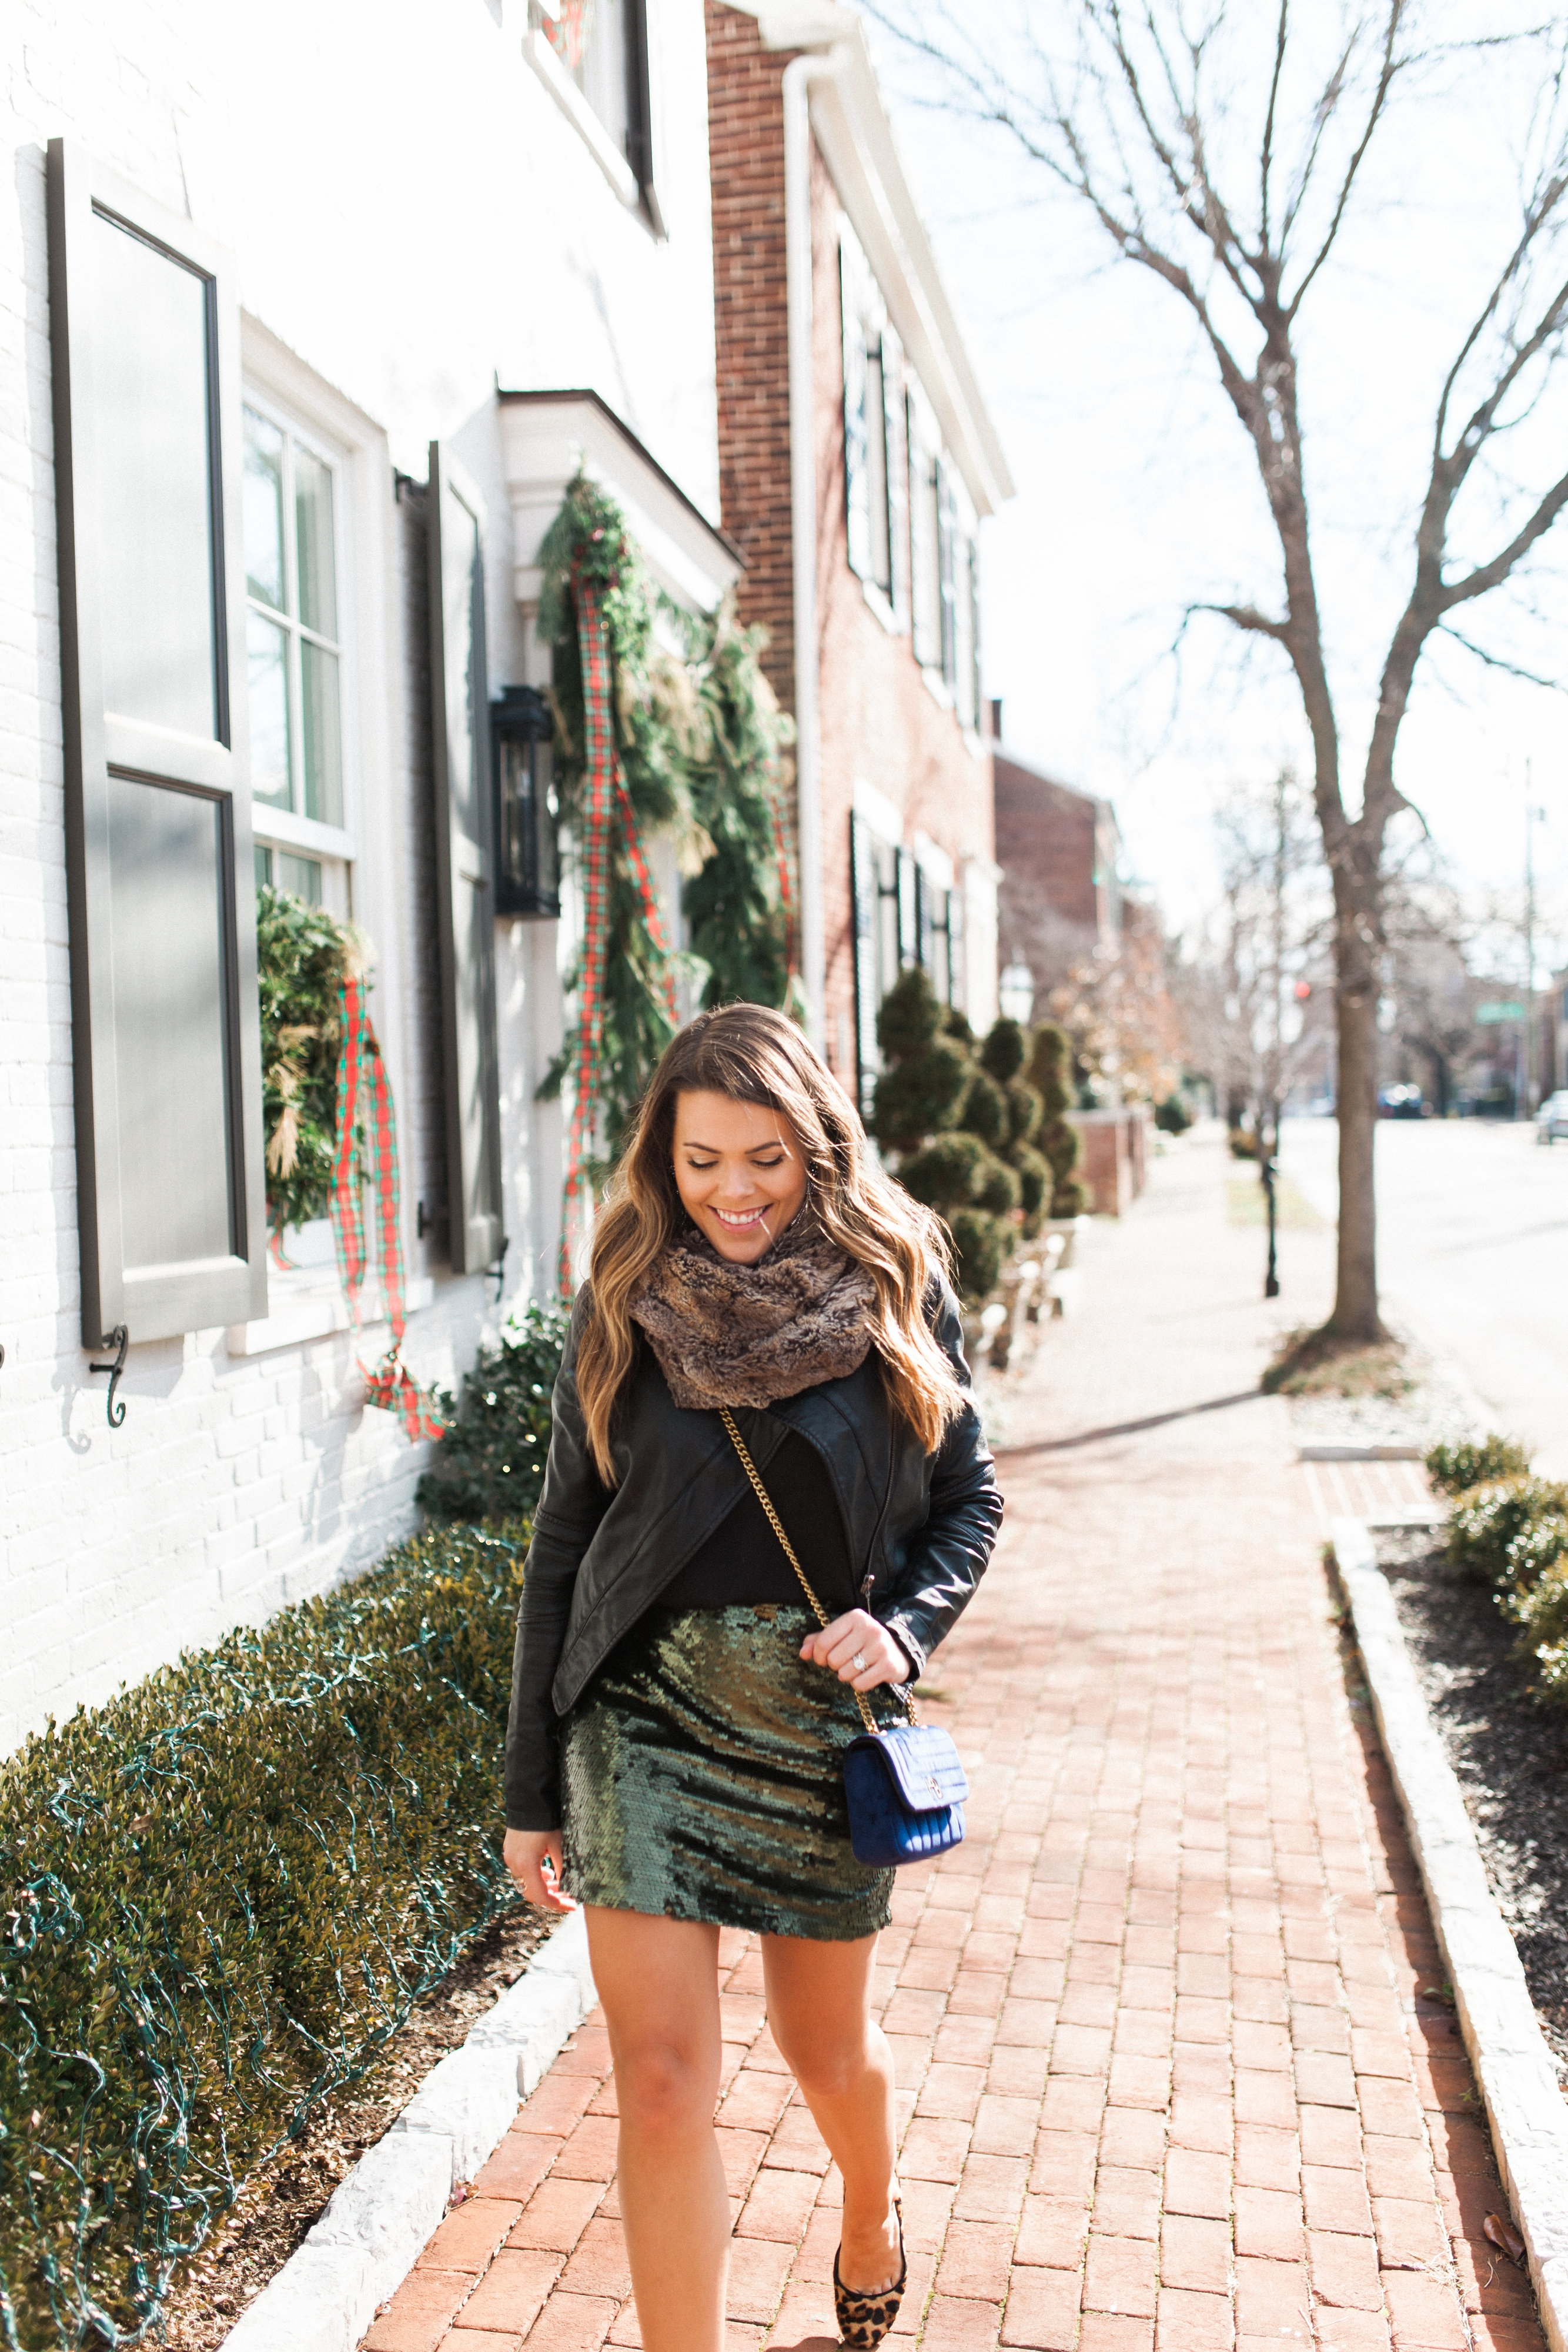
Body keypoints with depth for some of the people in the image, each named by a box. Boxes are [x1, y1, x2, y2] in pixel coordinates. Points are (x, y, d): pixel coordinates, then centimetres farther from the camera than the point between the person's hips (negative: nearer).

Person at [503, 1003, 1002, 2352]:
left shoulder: (892, 1288, -3)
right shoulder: (624, 1305, -2)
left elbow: (970, 1497, 6)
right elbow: (563, 1542, 2)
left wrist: (906, 1623, -14)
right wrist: (533, 1792, 3)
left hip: (823, 1712, 1)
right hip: (648, 1705, 0)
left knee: (828, 2046, 18)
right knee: (663, 2079, -6)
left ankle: (874, 2222, 51)